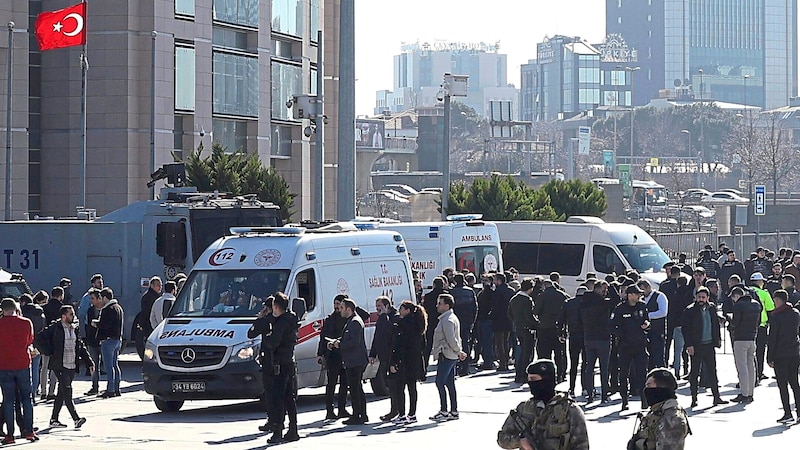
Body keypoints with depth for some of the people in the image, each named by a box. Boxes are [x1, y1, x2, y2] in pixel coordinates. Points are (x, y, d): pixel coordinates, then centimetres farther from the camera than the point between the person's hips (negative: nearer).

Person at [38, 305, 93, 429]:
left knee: (62, 393, 10)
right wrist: (49, 352, -9)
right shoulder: (55, 328, -6)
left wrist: (89, 363, 10)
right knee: (67, 391, -12)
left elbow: (81, 348, 17)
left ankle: (54, 420, 16)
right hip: (60, 366, -7)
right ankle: (76, 419, -16)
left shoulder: (75, 329, 13)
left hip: (72, 366, 7)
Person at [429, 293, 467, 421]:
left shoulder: (447, 320, -16)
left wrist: (459, 352, -10)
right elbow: (455, 339, 21)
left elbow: (451, 339, -21)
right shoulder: (451, 318, 17)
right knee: (450, 383, 11)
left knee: (440, 382, -8)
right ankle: (454, 411, 12)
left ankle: (444, 411, -7)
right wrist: (459, 352, 13)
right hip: (451, 356, 10)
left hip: (446, 355, -10)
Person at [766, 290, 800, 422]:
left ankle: (788, 413, -4)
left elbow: (772, 339, -11)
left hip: (780, 355, -6)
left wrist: (769, 358, -7)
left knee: (783, 384, -1)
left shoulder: (775, 317, -13)